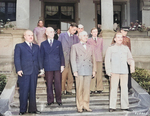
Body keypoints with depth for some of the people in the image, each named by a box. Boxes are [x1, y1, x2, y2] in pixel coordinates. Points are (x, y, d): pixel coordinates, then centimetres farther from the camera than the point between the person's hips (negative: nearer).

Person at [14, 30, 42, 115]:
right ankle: (22, 110, 8)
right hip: (24, 72, -4)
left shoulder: (36, 47, 19)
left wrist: (41, 68, 4)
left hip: (34, 72, 4)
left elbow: (39, 58, 15)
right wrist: (19, 69, -12)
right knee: (24, 91, -1)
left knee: (33, 91, 8)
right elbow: (17, 59, -1)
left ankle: (32, 108, 16)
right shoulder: (19, 46, 6)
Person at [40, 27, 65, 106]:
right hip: (48, 67, 0)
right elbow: (41, 56, 7)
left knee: (58, 84, 2)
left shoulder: (58, 43, 10)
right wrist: (41, 67, 1)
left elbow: (61, 55, 9)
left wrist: (62, 65, 0)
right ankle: (50, 100, 16)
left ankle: (58, 100, 14)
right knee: (49, 84, 5)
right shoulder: (43, 44, 8)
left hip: (57, 67, 0)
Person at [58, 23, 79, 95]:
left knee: (71, 75, 2)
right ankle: (62, 89, 7)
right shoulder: (62, 35, 8)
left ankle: (69, 90, 10)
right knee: (63, 74, -4)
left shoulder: (76, 37, 15)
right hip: (64, 58, -2)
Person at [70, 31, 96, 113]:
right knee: (79, 89, -1)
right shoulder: (75, 47, 6)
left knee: (87, 89, 4)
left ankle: (86, 106, 13)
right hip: (80, 71, -3)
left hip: (88, 71, 4)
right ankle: (79, 106, 9)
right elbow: (73, 60, 0)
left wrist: (94, 70, 7)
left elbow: (93, 59, 16)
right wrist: (75, 71, -8)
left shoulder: (90, 47, 18)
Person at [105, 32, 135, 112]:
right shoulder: (111, 48, 8)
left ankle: (125, 106, 12)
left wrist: (132, 65, 0)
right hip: (114, 72, -3)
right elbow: (107, 60, 5)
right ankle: (112, 107, 2)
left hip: (124, 71, 3)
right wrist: (108, 71, -4)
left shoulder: (126, 48, 17)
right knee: (113, 88, -4)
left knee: (124, 88, 4)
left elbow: (130, 58, 20)